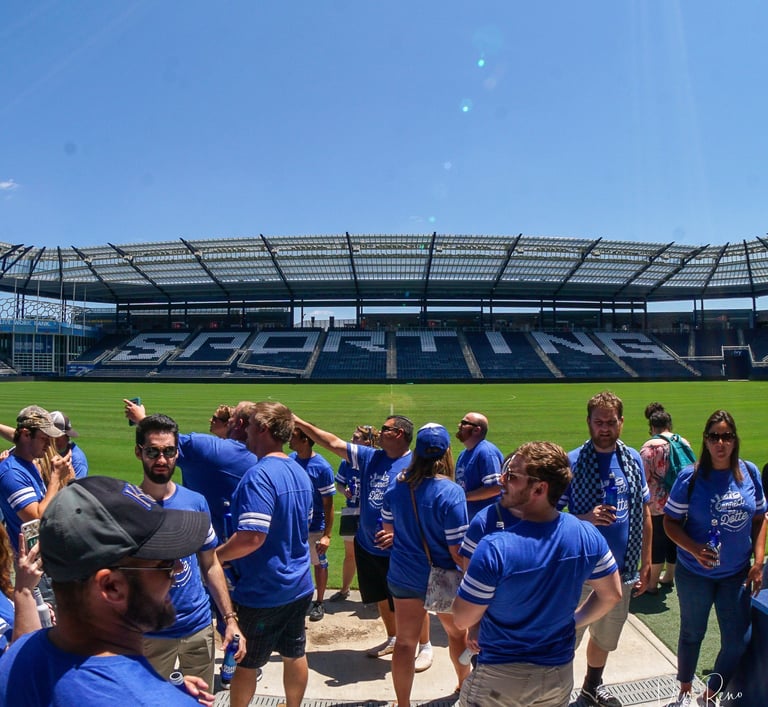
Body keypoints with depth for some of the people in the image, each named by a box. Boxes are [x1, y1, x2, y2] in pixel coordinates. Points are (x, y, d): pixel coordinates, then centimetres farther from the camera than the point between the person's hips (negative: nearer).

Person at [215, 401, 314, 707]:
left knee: (246, 662, 14)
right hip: (298, 585, 7)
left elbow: (252, 536, -30)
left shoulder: (259, 475, -24)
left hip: (262, 590, -7)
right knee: (294, 654, 20)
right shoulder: (301, 473, 4)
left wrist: (213, 555, -14)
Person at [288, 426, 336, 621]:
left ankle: (319, 603, 29)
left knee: (319, 563, 12)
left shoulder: (322, 467, -19)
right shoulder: (291, 459, -3)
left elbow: (328, 504, -15)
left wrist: (327, 534, -17)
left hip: (314, 526, -5)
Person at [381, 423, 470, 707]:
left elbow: (389, 531, 4)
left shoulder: (396, 485, -10)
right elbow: (458, 550, -21)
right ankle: (464, 684, 48)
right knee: (457, 632, 25)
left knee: (405, 642, 14)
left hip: (403, 575, 3)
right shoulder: (451, 492, -25)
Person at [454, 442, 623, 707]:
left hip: (501, 678, -4)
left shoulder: (494, 549, -31)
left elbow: (462, 620, -19)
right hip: (560, 674, 4)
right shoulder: (588, 535, -15)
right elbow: (611, 595, 1)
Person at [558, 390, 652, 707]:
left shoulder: (633, 459, 1)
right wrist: (585, 519, -27)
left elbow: (644, 513, 9)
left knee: (605, 638, 24)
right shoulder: (572, 463, -14)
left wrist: (646, 564, 9)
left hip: (622, 571, 5)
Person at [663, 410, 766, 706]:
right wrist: (694, 549, -26)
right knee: (693, 633, 15)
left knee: (738, 640, 10)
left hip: (737, 574, 3)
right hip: (696, 573, -3)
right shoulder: (690, 477, -16)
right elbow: (671, 521, -11)